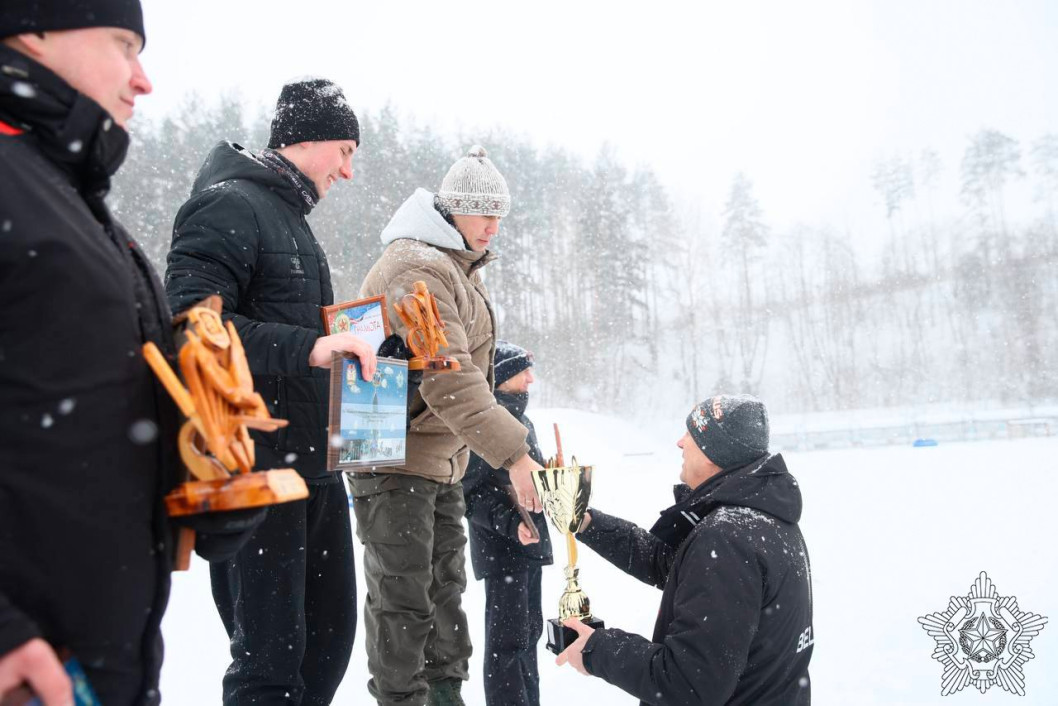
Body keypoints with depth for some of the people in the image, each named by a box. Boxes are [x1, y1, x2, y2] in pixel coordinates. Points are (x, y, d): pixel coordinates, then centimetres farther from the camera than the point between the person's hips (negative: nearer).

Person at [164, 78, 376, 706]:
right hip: (255, 468, -9)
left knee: (330, 635, 14)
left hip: (314, 465, 10)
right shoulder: (229, 205, -9)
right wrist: (308, 347, -29)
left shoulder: (293, 219, 21)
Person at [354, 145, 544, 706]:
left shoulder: (459, 268, 16)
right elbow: (446, 377, -29)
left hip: (442, 460, 10)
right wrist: (513, 453, -33)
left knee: (445, 589, 17)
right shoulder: (415, 267, -18)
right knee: (404, 599, -3)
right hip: (395, 457, -10)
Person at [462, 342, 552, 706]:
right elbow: (470, 491, -17)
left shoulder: (522, 419, 15)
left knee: (530, 631, 17)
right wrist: (509, 523, -25)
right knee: (508, 639, -5)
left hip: (530, 543, 9)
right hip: (501, 547, -9)